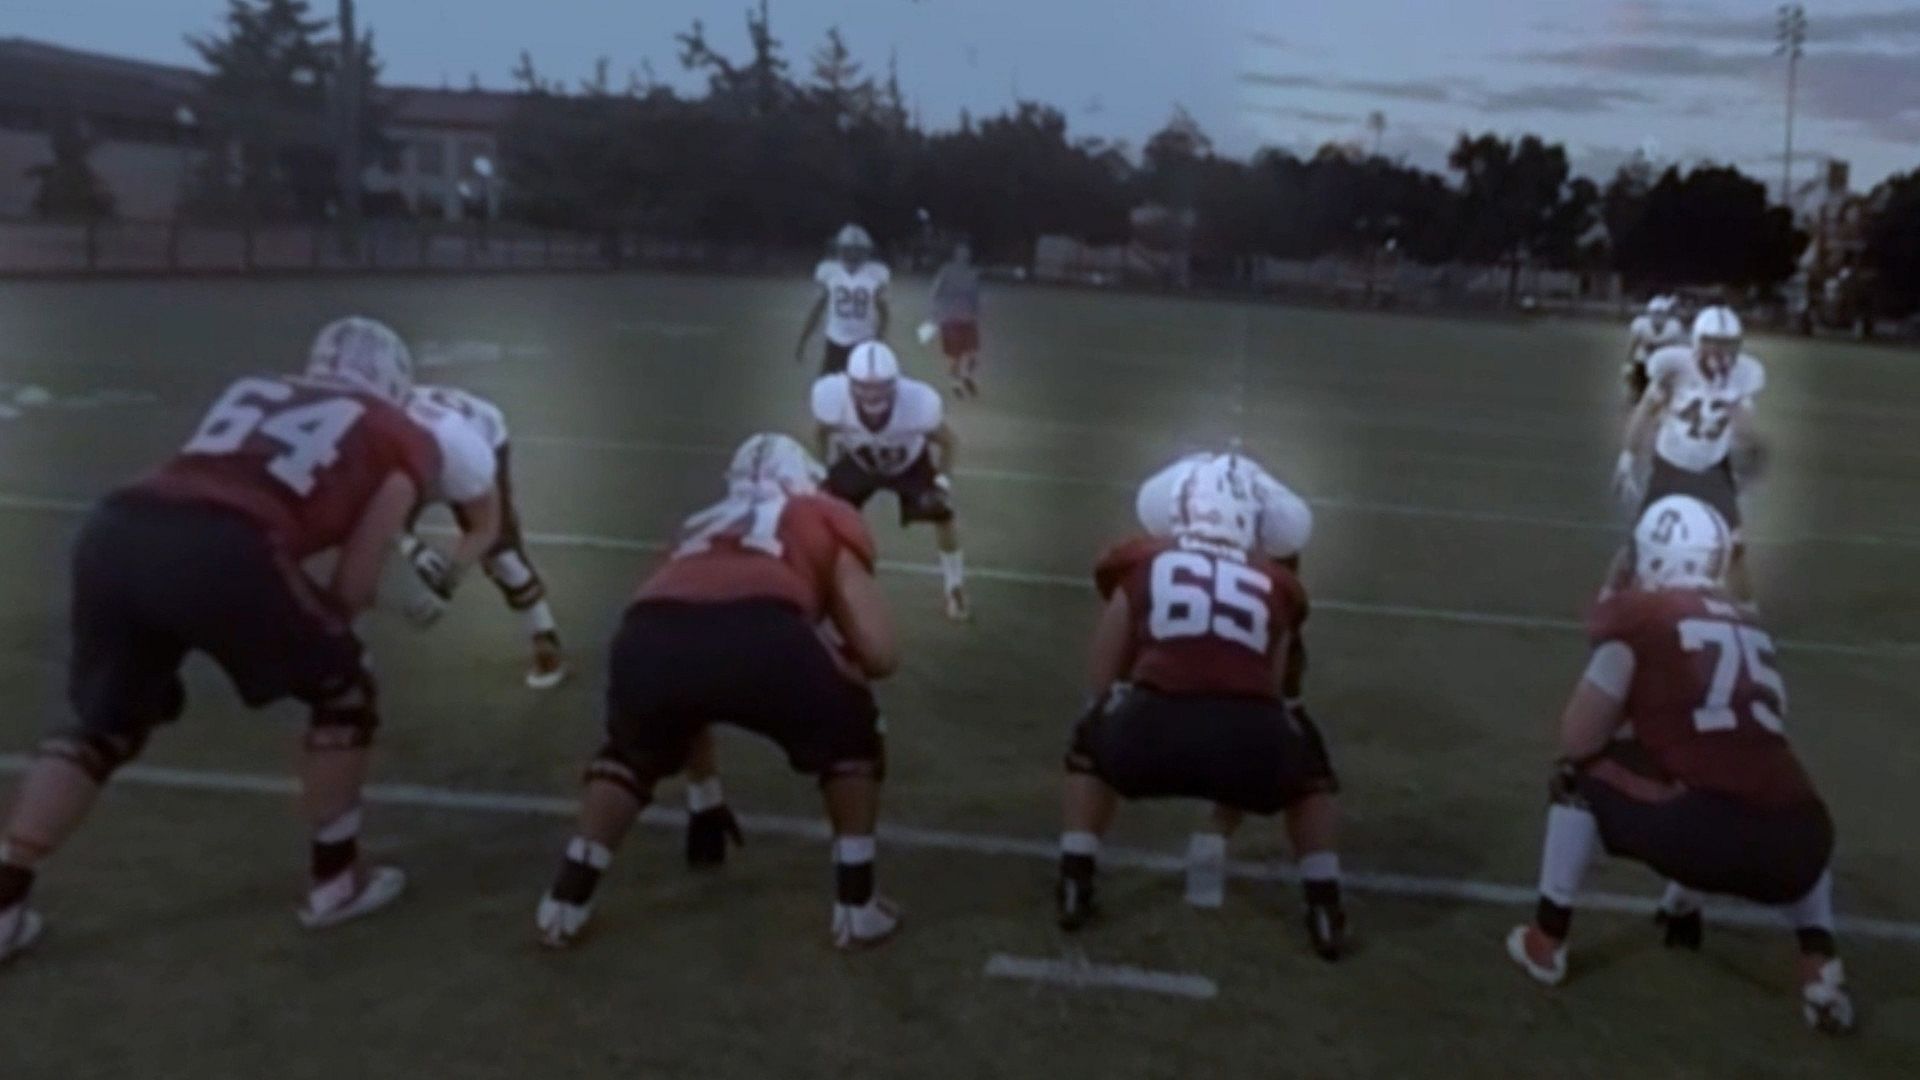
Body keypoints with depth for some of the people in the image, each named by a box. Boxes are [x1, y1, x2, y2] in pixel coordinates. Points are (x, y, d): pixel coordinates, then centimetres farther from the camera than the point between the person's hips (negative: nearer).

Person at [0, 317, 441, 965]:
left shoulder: (254, 391, 33)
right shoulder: (399, 441, 20)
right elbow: (356, 582, 13)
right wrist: (321, 620, 31)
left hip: (114, 530, 5)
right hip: (220, 553, -5)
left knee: (108, 724, 28)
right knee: (342, 694, 21)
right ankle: (335, 881, 30)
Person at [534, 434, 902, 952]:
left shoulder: (704, 525, 42)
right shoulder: (828, 520, 30)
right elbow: (879, 656, 19)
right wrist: (836, 668, 45)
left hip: (650, 636, 4)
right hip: (760, 633, -4)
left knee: (634, 751, 37)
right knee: (850, 738, 28)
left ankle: (567, 900, 32)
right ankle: (857, 904, 27)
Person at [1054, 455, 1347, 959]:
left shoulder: (1140, 564, 23)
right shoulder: (1274, 586, 26)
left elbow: (1100, 684, 25)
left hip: (1150, 738, -1)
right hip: (1250, 745, 1)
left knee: (1090, 745, 35)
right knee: (1309, 769, 36)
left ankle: (1074, 888, 30)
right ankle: (1326, 911, 31)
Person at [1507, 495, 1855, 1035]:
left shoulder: (1637, 613, 4)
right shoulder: (1749, 626, 21)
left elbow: (1577, 740, 4)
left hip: (1708, 835, -6)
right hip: (1794, 850, 6)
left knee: (1578, 774, 18)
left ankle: (1545, 943, 24)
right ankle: (1820, 967, 21)